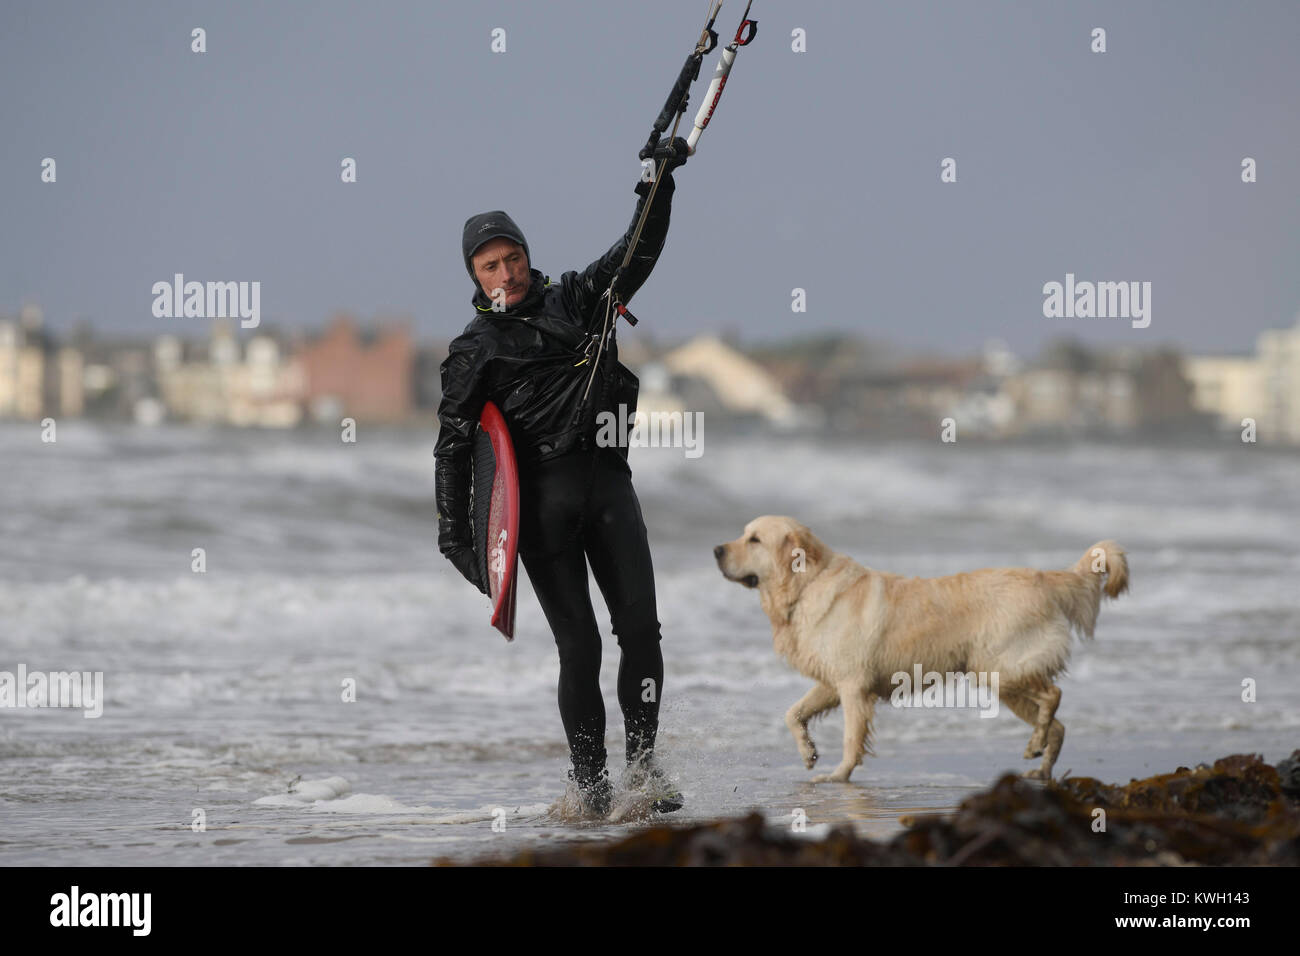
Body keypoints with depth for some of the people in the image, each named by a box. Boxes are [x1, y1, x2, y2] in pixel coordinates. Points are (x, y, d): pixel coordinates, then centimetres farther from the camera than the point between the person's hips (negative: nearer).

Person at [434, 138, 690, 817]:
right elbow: (452, 448, 3)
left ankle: (642, 761, 5)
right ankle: (590, 782, 2)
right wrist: (454, 537, -5)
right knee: (580, 646, -6)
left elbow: (638, 252, 21)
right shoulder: (472, 352, 5)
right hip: (540, 499, -3)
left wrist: (660, 182, 9)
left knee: (640, 630, -6)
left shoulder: (573, 300, 14)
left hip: (607, 482, 3)